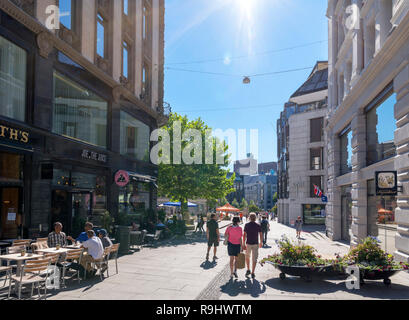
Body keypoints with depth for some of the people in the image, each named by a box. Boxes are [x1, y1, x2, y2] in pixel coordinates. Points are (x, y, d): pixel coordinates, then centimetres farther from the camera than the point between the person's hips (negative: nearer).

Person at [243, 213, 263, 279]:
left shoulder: (246, 225, -4)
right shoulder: (258, 226, -3)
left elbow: (244, 235, -7)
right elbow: (261, 235, 1)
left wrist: (243, 244, -3)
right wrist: (261, 243, 15)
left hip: (248, 243, 0)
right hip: (255, 244, 0)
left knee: (247, 257, 21)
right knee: (254, 259, 5)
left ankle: (248, 270, 17)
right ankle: (253, 273, 4)